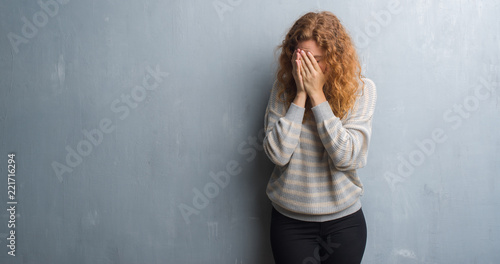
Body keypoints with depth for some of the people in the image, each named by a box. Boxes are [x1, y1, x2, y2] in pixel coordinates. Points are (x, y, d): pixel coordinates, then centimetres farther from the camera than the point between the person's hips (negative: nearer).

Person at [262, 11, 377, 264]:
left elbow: (347, 157, -19)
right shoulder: (283, 88, -6)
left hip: (344, 218, 0)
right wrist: (300, 95, -19)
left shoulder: (361, 89, -8)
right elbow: (278, 153, -16)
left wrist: (316, 94, -20)